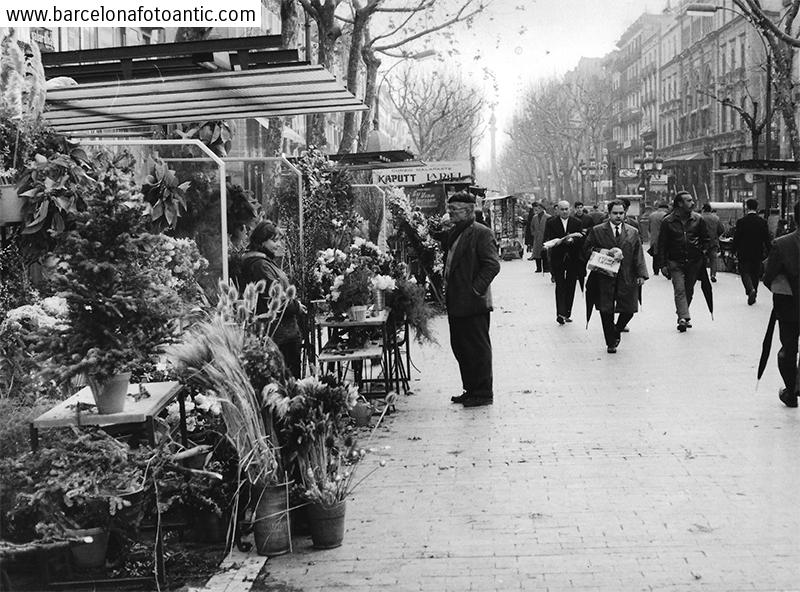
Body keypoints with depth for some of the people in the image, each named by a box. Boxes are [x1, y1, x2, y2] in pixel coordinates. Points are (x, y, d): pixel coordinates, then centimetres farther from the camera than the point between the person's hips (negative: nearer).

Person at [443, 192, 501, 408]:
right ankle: (470, 390, 25)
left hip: (473, 303, -9)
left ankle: (483, 393, 7)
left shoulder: (482, 234, -12)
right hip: (455, 303, 9)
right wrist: (446, 289, 14)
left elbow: (492, 265, -18)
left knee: (478, 348, -1)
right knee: (460, 347, 14)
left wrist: (476, 289, -19)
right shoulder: (453, 234, 16)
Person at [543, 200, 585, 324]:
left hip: (573, 259, 2)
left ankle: (567, 313, 15)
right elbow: (546, 240, -3)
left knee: (571, 286, 6)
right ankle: (560, 313, -11)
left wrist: (572, 240, -20)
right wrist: (555, 242, -23)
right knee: (560, 285, -8)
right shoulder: (550, 223, 3)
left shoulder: (576, 222, 6)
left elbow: (582, 239, 0)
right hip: (557, 259, -2)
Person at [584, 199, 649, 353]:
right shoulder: (597, 231, 5)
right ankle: (610, 342, 13)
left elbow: (638, 255, 8)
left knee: (629, 310, -2)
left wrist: (641, 274, -4)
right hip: (604, 278, -1)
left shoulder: (633, 232, 11)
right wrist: (605, 252, -12)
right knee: (606, 311, -1)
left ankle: (616, 331, 27)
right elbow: (586, 250, 1)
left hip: (626, 279, 2)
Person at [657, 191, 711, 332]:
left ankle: (682, 316, 26)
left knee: (689, 291, 11)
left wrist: (703, 250, -1)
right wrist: (663, 265, -5)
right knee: (680, 290, -14)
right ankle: (684, 318, -20)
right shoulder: (668, 221, -6)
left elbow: (706, 238, 15)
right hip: (675, 262, -3)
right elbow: (662, 244, -2)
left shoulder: (698, 219, 1)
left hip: (694, 262, 3)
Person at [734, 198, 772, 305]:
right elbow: (767, 239, -1)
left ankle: (750, 289, -21)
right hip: (758, 253, 2)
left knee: (745, 272, 5)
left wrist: (735, 251, 5)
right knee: (755, 274, 14)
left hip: (744, 253, -2)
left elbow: (736, 238, -6)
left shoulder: (741, 221, -9)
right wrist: (768, 251, 7)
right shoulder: (763, 222, -3)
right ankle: (753, 296, 18)